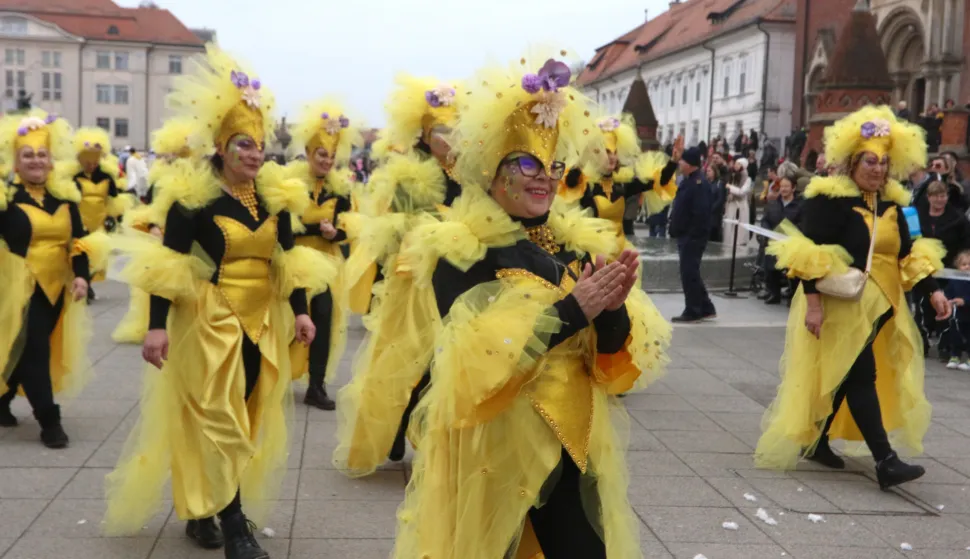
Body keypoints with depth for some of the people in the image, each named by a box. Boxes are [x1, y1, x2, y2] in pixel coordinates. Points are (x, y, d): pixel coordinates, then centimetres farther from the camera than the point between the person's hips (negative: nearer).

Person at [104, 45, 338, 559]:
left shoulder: (275, 193, 6)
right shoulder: (194, 195, -10)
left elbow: (289, 258, 12)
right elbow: (168, 262, -10)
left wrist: (300, 310, 6)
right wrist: (157, 325, -16)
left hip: (262, 320, 6)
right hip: (210, 320, -6)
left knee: (247, 419, 10)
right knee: (217, 421, -4)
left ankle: (202, 509, 26)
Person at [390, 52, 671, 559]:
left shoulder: (580, 243, 6)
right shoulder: (461, 249, -10)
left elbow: (616, 357, 3)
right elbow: (474, 358, -21)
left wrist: (613, 310, -18)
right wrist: (572, 309, -24)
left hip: (572, 446, 5)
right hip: (490, 450, -4)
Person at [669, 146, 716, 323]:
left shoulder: (699, 183, -18)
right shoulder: (688, 180, 15)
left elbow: (701, 213, -24)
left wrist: (692, 235, -23)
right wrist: (676, 230, 15)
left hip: (692, 237, -10)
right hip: (685, 235, 10)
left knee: (689, 273, -5)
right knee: (691, 273, 15)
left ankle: (693, 311, 3)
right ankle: (706, 308, 22)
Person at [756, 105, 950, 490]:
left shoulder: (891, 204, 10)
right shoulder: (830, 200, -12)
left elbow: (908, 254, 14)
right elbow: (810, 253, -16)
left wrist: (932, 291, 4)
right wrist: (812, 302, -22)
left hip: (880, 305, 7)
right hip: (842, 305, -7)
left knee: (839, 378, 13)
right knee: (861, 377, -9)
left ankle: (815, 441, 27)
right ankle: (885, 461, -10)